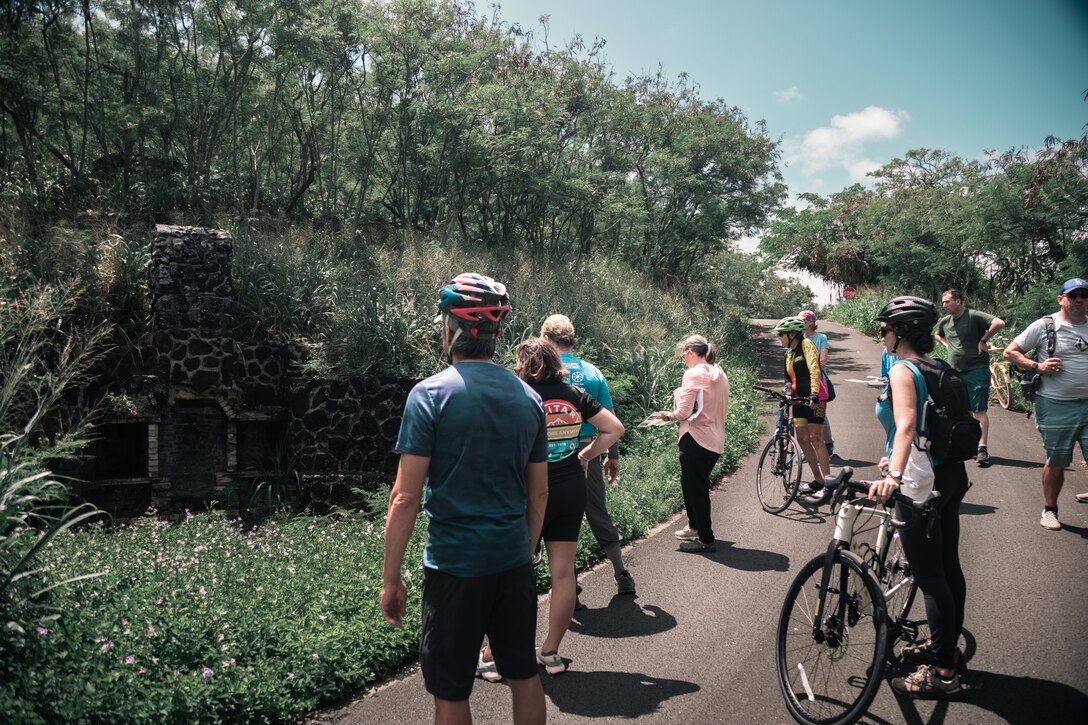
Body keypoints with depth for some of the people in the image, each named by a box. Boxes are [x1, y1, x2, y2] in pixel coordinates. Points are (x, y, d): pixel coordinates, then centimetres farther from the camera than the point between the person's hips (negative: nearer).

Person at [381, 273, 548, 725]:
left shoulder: (431, 394, -12)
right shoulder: (528, 398, 4)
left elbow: (406, 496, -14)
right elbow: (539, 494, 10)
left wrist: (390, 577, -6)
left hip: (454, 565, -5)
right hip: (515, 561, 5)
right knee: (525, 675, 19)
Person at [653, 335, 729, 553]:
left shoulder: (693, 374, -14)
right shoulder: (720, 374, 10)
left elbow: (684, 412, -19)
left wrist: (668, 415, 2)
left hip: (696, 439, -8)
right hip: (715, 440, 9)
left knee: (696, 488, 1)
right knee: (698, 484, 23)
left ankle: (706, 539, 7)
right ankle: (695, 527, 36)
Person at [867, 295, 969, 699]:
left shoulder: (901, 371, -17)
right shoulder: (935, 368, 9)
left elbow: (906, 425, -33)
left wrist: (893, 476, -44)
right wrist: (898, 460, 30)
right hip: (950, 473, 9)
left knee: (929, 578, -1)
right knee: (948, 567, 19)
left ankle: (942, 672, 8)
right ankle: (947, 646, 35)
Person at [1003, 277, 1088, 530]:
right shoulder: (1044, 326, -4)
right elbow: (1010, 352, -2)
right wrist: (1037, 366, -15)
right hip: (1056, 407, -3)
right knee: (1056, 462, 7)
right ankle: (1049, 509, 22)